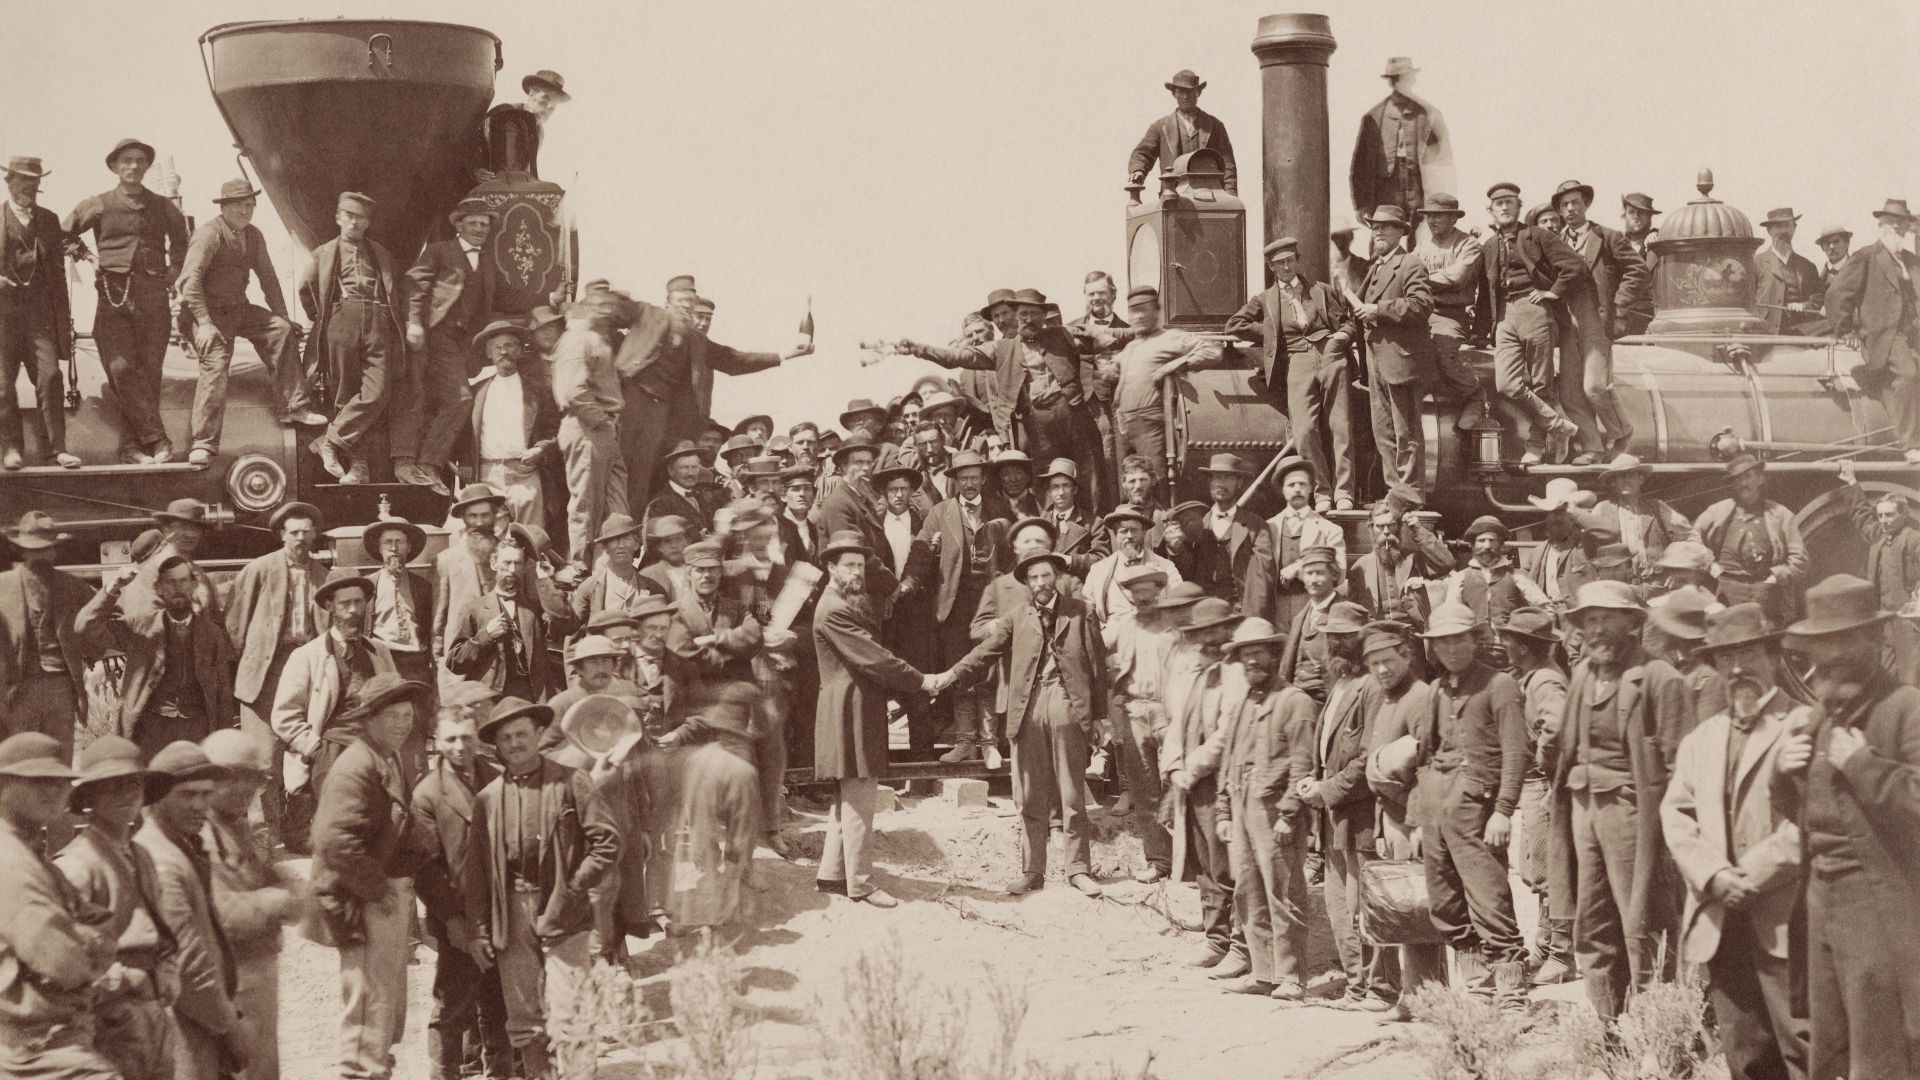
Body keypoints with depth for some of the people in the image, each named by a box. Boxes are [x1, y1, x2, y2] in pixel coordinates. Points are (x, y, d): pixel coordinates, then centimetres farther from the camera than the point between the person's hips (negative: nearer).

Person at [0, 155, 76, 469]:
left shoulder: (49, 220, 15)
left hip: (40, 309, 2)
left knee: (50, 377, -8)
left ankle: (55, 448, -5)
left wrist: (64, 319, 12)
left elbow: (58, 272, 15)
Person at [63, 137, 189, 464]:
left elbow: (180, 238, 34)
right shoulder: (98, 205, 8)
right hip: (114, 293, -2)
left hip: (154, 294, 2)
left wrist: (175, 269, 22)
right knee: (122, 369, -14)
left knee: (149, 371, -3)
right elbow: (63, 233, 20)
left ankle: (133, 447, 1)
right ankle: (156, 440, -14)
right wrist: (88, 256, 9)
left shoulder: (162, 207, 14)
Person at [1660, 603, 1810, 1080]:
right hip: (1720, 921, 6)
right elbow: (1676, 813, 10)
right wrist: (1713, 875, -7)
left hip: (1783, 919, -6)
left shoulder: (1805, 726, -2)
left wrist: (1751, 877, -15)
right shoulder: (1700, 739, 19)